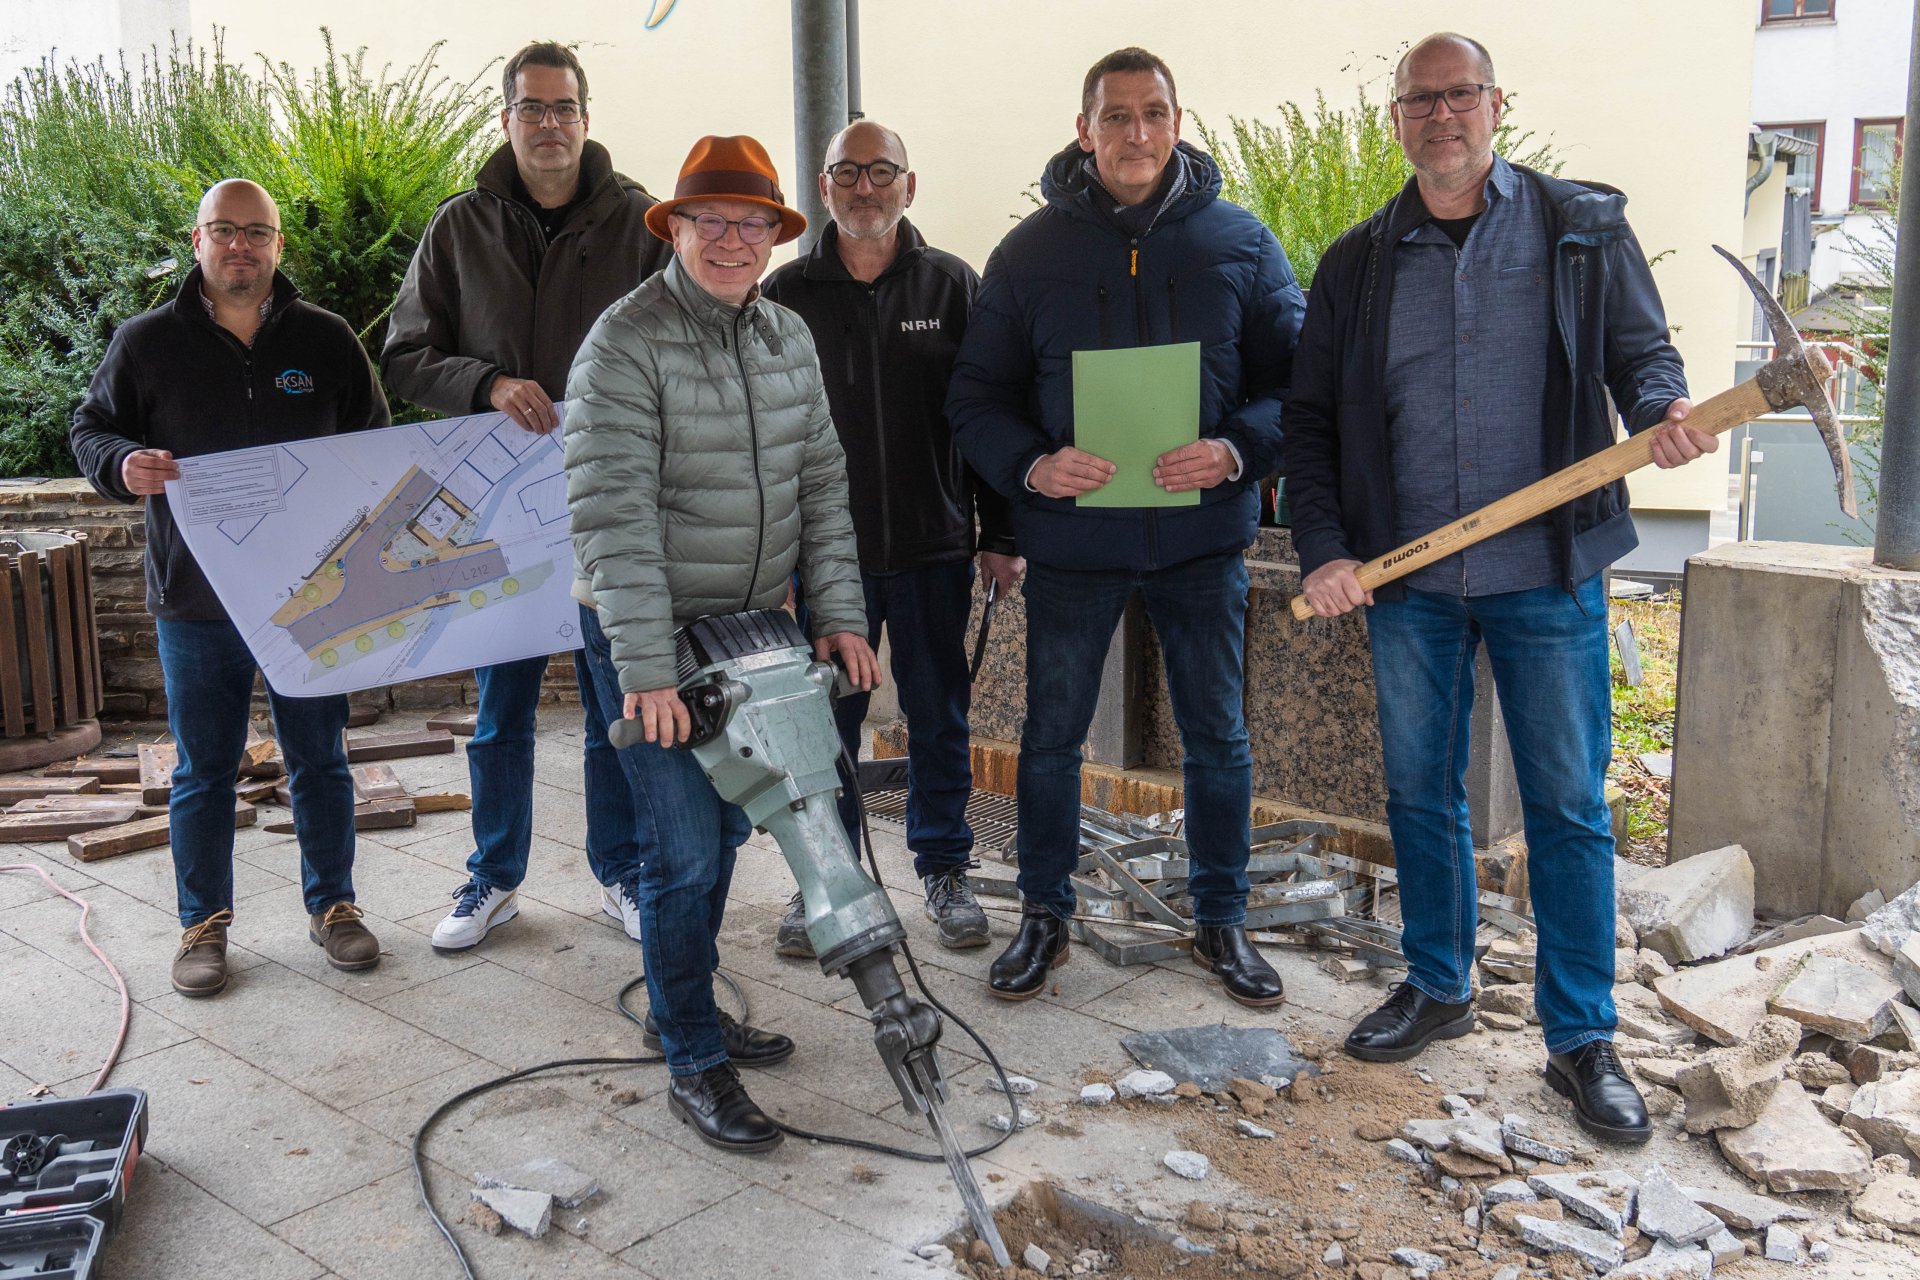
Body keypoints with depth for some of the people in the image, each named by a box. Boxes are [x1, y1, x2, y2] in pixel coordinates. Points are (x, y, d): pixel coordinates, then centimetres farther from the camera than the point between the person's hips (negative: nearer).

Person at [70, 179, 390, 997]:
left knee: (319, 761, 11)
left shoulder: (327, 340, 4)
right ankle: (204, 922, 24)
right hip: (195, 599, 0)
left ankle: (331, 905, 26)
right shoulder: (146, 343, 1)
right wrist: (123, 464, -16)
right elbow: (90, 430, 9)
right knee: (203, 770, 9)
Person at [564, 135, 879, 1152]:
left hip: (753, 627, 7)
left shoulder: (788, 337, 7)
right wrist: (648, 669, -27)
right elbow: (612, 517, -22)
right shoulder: (625, 343, -15)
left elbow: (821, 484, 9)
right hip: (646, 633, -7)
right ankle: (693, 1067, 10)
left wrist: (838, 615, 1)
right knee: (685, 847, -6)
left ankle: (681, 1009, 35)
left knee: (723, 830, 16)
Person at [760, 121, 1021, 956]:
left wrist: (999, 534, 0)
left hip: (934, 548, 0)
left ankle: (944, 869, 25)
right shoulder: (786, 295, 5)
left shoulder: (954, 287, 4)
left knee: (940, 717, 9)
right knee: (825, 721, 7)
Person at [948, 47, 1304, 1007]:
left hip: (1203, 536, 1)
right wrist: (1032, 465, -18)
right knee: (1051, 735, 10)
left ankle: (1221, 920, 30)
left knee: (1217, 737, 11)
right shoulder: (1030, 250, 0)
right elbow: (976, 397, 1)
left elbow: (1296, 378, 2)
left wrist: (1237, 450, -18)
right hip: (1069, 540, 0)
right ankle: (1043, 916, 29)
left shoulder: (1239, 241, 1)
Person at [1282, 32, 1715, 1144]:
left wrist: (1662, 411, -18)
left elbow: (1644, 352, 6)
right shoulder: (1357, 262, 7)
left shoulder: (1585, 228, 3)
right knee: (1420, 794, 13)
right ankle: (1439, 988, 32)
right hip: (1406, 583, 2)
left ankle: (1584, 1039, 17)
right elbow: (1312, 420, 7)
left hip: (1549, 574, -2)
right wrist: (1324, 550, -5)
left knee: (1569, 807, 3)